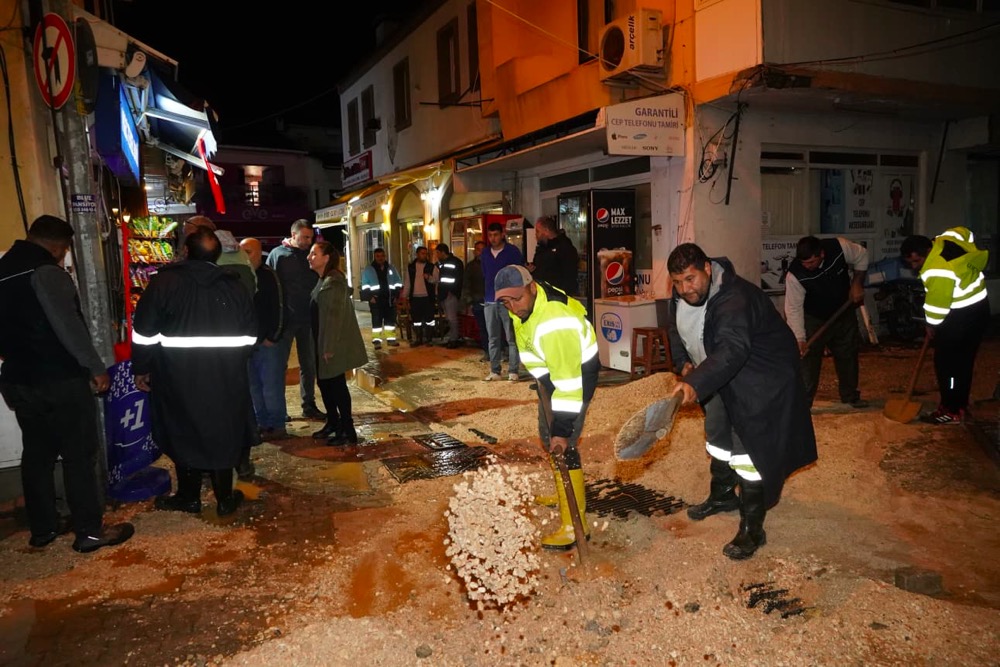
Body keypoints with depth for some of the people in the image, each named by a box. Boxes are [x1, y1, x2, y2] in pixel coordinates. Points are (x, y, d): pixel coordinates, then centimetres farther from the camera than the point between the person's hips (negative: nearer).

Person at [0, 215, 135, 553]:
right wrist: (96, 368, -14)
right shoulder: (46, 272, -15)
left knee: (36, 454, 16)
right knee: (80, 454, 0)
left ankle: (43, 528, 25)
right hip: (60, 381, -8)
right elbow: (68, 326, -21)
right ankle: (90, 531, 5)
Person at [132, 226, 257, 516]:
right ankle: (225, 498, 19)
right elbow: (250, 335, 8)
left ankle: (189, 497, 23)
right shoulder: (234, 286, 3)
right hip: (226, 377, 2)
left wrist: (141, 369, 5)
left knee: (183, 434, 12)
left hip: (179, 376, -2)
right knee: (223, 434, 11)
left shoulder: (164, 281, -6)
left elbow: (145, 331, -6)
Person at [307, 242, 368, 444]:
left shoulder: (334, 282, -18)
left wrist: (330, 348, -22)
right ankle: (333, 422, 30)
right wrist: (322, 346, 16)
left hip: (333, 345, -10)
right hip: (322, 344, 10)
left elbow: (335, 316, -22)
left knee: (337, 385, -3)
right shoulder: (323, 280, 12)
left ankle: (348, 431, 6)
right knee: (324, 382, 16)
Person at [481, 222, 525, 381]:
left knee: (511, 338, -3)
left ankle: (513, 371, 2)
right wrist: (485, 295, 13)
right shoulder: (485, 254, 13)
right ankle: (494, 371, 15)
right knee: (493, 338, 8)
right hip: (490, 301, 5)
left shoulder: (513, 252, -2)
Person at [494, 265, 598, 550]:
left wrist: (562, 429, -36)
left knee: (562, 445, -15)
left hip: (577, 371, -9)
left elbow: (568, 379, -37)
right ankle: (565, 495, 39)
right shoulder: (524, 303, -11)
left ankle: (575, 524, -8)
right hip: (552, 368, 9)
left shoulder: (555, 322, -38)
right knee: (547, 434, 19)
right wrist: (542, 379, 2)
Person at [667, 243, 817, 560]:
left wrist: (696, 384, -61)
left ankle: (752, 529, 0)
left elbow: (732, 351, -49)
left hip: (761, 378, -9)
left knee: (749, 448, -11)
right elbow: (676, 331, 11)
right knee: (717, 434, 22)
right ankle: (723, 496, 45)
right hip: (724, 376, 9)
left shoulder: (734, 299, -35)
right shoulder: (682, 297, -7)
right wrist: (684, 362, -7)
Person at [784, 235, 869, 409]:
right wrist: (800, 338, -31)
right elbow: (793, 308, -26)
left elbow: (862, 256, -3)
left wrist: (857, 284, -9)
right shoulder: (795, 274, -32)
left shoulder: (839, 247, -26)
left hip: (844, 313, 4)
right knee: (809, 358, -10)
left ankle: (850, 396, 34)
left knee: (848, 355, 15)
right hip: (814, 319, -3)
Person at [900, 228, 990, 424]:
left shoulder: (937, 272, -29)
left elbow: (937, 305, -20)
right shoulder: (943, 240, -2)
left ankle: (951, 412, 2)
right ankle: (960, 405, 28)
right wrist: (964, 262, 22)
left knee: (947, 362, -4)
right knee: (963, 360, 17)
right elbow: (964, 232, 20)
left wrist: (931, 325, -2)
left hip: (963, 316, -10)